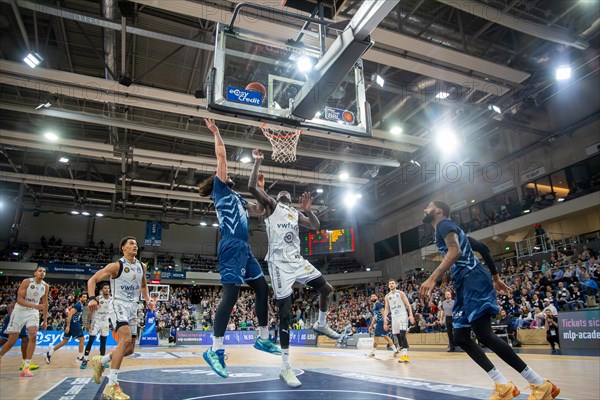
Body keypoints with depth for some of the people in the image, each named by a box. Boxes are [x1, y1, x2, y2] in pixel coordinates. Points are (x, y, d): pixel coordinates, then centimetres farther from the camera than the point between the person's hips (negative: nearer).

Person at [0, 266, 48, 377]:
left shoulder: (45, 286, 0)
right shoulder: (26, 282, -14)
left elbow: (45, 303, 9)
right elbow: (19, 300, -20)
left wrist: (45, 320, 8)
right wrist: (34, 305, -35)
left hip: (33, 312, 3)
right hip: (20, 311, -3)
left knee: (33, 336, -16)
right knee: (12, 341, 0)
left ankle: (26, 367, -11)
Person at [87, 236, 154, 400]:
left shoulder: (142, 266, 7)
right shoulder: (116, 265, -11)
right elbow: (92, 279, -12)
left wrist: (147, 299, 8)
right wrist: (92, 298, -27)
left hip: (133, 308, 7)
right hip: (119, 305, -7)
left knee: (130, 349, 9)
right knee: (126, 339, -28)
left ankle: (100, 361, 36)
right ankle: (111, 386, -22)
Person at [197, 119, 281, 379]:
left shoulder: (236, 197, 26)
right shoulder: (220, 189, 5)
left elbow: (259, 211, 37)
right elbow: (222, 156, -4)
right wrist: (216, 133, 4)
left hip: (244, 248, 9)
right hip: (231, 247, -9)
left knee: (263, 289, 9)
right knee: (231, 294, -14)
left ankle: (263, 339, 20)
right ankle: (215, 351, -8)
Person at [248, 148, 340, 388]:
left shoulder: (296, 214, 22)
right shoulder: (270, 205, 6)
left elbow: (316, 226, 15)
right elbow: (252, 187, -9)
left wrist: (308, 209, 0)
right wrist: (258, 162, -10)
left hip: (298, 260, 6)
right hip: (279, 263, -6)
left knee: (326, 288, 6)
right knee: (285, 312, -7)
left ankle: (321, 324, 34)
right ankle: (285, 368, 0)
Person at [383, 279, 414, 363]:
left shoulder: (400, 293, -1)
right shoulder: (387, 296, 11)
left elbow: (408, 305, -4)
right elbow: (386, 309, 13)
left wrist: (411, 315, -16)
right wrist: (385, 321, 6)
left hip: (403, 316, -5)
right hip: (394, 317, 5)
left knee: (402, 335, -18)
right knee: (398, 337, 5)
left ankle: (405, 354, -16)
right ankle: (404, 355, 13)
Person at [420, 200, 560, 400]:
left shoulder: (444, 224, -5)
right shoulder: (443, 230, 25)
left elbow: (455, 252, -23)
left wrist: (432, 278, -31)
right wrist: (495, 278, 36)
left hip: (474, 282, -10)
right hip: (466, 285, 10)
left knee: (483, 335, -15)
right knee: (460, 338, 6)